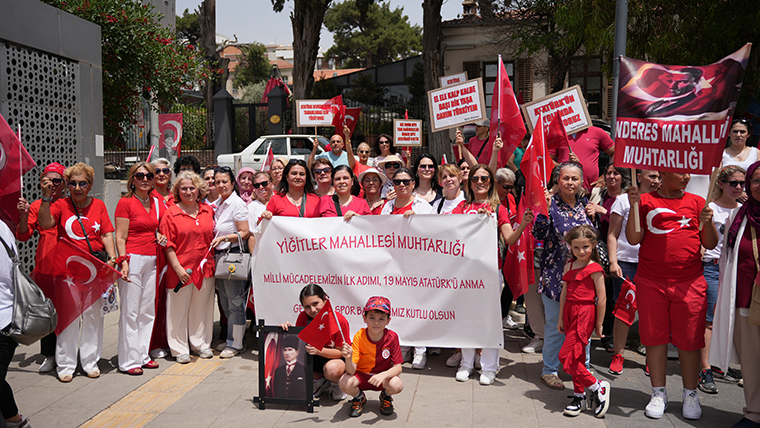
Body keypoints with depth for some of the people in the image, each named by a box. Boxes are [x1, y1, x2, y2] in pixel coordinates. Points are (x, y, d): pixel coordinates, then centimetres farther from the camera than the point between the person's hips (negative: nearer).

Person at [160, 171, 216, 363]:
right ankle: (180, 349, 17)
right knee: (179, 309, 5)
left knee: (202, 307, 13)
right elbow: (168, 245, -7)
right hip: (181, 270, -4)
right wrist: (178, 268, -14)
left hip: (205, 268, 4)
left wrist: (212, 260, 8)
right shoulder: (171, 213, -4)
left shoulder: (208, 211, 8)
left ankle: (201, 344, 27)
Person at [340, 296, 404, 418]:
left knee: (397, 385, -31)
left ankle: (386, 396, 8)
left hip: (383, 376, 0)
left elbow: (398, 367, -18)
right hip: (361, 375, 0)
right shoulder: (359, 336, -19)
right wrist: (348, 358, -47)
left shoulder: (392, 337, -17)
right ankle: (359, 398, 7)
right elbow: (351, 371, -24)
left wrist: (383, 375, -38)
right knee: (344, 383, -31)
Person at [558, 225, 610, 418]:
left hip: (585, 314, -7)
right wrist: (561, 318, 16)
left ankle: (598, 387, 2)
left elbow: (602, 298, -8)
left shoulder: (594, 269, -9)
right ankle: (579, 396, 23)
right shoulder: (569, 266, 10)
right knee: (576, 357, 12)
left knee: (566, 355, -12)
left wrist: (599, 324, -4)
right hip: (570, 313, 7)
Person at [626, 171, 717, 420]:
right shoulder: (645, 201, 5)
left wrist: (707, 222, -12)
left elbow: (711, 244, 7)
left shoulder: (696, 202, 9)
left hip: (689, 283, 1)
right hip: (651, 282, -1)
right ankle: (658, 393, 18)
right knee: (655, 337, 5)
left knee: (689, 340, 4)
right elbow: (633, 239, -3)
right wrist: (634, 207, -14)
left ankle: (690, 394, 20)